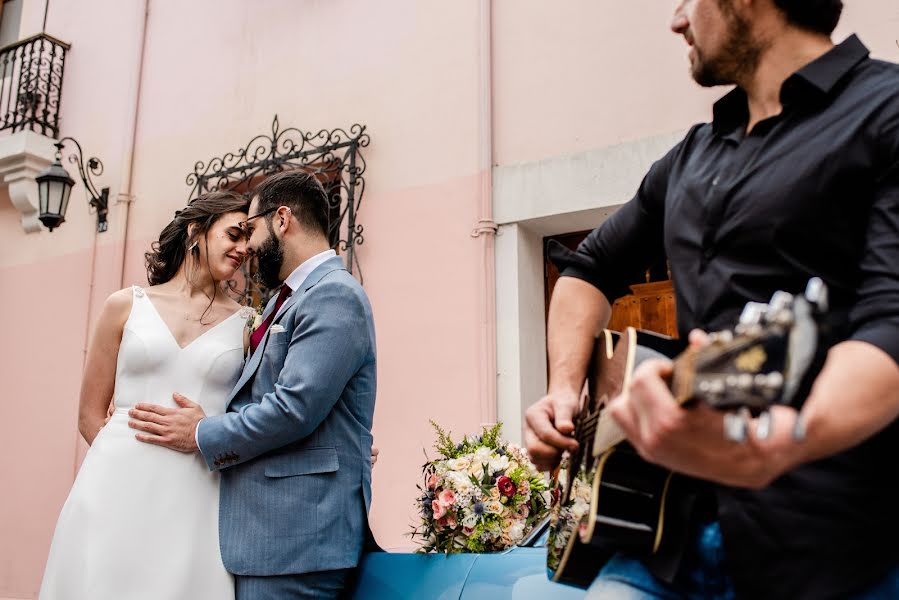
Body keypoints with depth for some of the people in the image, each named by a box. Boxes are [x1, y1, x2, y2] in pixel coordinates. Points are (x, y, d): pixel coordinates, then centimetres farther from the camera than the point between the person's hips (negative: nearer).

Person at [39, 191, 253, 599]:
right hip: (118, 491, 0)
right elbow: (90, 416, 9)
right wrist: (127, 461, 2)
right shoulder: (126, 306, 6)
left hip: (199, 500, 0)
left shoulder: (246, 326, 5)